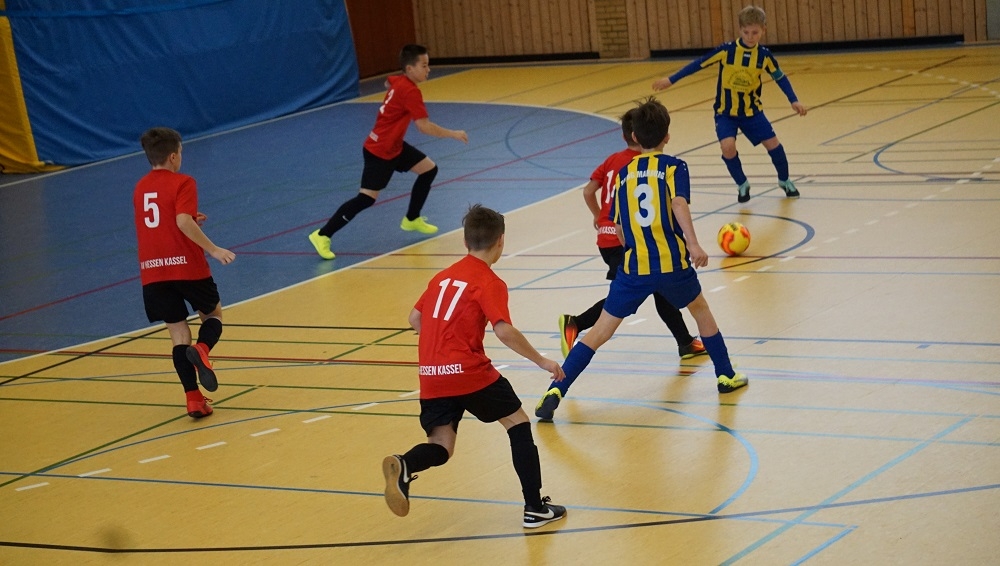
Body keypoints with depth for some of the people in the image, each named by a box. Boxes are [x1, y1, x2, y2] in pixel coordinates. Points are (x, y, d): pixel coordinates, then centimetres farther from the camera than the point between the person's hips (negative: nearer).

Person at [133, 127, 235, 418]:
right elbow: (183, 221, -21)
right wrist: (212, 249, -20)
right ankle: (202, 350, -16)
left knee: (179, 334, 7)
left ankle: (193, 398, -2)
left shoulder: (139, 189, 13)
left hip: (152, 272, 4)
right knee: (213, 315, 17)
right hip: (187, 266, -4)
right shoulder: (182, 183, -6)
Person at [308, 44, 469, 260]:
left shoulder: (398, 81, 3)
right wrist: (453, 134, -19)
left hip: (394, 146, 10)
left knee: (429, 169, 13)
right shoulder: (410, 92, -24)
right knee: (367, 198, -13)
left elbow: (389, 83, 30)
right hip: (379, 152, -10)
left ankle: (412, 219, 29)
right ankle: (322, 236, -9)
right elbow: (425, 127, -27)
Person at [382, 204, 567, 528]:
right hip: (469, 372, -6)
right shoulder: (490, 283, -4)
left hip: (430, 377, 6)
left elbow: (415, 319, 21)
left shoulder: (443, 276, 16)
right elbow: (504, 331, -16)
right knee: (518, 422, 12)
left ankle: (404, 466, -26)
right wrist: (541, 361, -7)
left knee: (441, 448, 8)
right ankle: (535, 508, 11)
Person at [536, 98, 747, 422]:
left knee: (600, 332, 5)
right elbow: (679, 203, -18)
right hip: (673, 262, -2)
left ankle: (555, 393, -5)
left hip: (633, 268, 2)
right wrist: (692, 244, -27)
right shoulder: (674, 167, 2)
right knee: (701, 310, 27)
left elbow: (619, 229, 15)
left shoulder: (624, 173, 12)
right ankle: (726, 376, 37)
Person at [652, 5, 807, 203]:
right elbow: (699, 64, -12)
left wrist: (794, 101, -7)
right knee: (728, 146, -22)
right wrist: (671, 80, -11)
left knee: (773, 144, -1)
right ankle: (742, 185, 4)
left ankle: (784, 181, 28)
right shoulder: (727, 50, -18)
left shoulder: (764, 55, -11)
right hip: (725, 112, -2)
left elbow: (780, 78, 2)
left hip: (752, 110, 2)